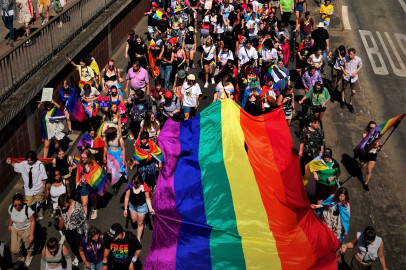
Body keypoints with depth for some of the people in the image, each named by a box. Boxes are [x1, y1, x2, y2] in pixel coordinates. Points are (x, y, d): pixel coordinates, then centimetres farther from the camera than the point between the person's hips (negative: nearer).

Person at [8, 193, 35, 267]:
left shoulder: (28, 210, -34)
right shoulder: (11, 208, -20)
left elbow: (33, 221, -21)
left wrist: (31, 235, -18)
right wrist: (10, 225, 20)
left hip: (26, 230, -3)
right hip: (15, 229, 4)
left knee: (28, 246, 23)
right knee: (14, 249, 10)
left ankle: (29, 256, 57)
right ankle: (20, 258, 44)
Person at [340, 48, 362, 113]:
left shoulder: (358, 59, -15)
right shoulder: (345, 58, -17)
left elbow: (360, 67, 2)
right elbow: (341, 65, 0)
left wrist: (355, 72, -13)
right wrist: (344, 71, -16)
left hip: (353, 77, 0)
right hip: (345, 76, 0)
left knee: (353, 92, 1)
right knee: (343, 89, 21)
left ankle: (350, 104, 25)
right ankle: (343, 101, 48)